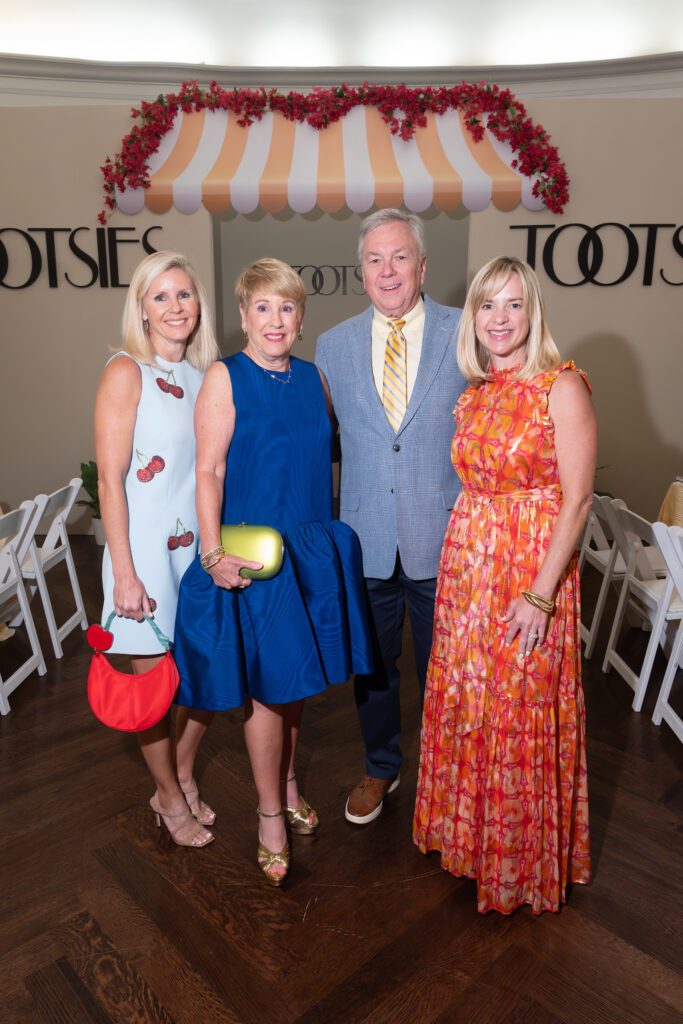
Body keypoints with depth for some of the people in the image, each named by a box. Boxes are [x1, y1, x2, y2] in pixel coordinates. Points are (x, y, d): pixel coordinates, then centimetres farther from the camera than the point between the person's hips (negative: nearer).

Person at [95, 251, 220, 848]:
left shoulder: (206, 374, 7)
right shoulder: (127, 373, -9)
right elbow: (111, 480, -12)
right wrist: (125, 573, -15)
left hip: (200, 546, 5)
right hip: (146, 550, -5)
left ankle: (183, 775, 39)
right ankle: (170, 798, 33)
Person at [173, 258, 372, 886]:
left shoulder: (312, 378, 8)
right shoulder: (224, 377, -7)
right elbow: (209, 470, -11)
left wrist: (328, 538, 8)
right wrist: (213, 553, -21)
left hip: (312, 550, 5)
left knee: (299, 676, 16)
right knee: (266, 683, 3)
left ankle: (287, 781, 40)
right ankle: (270, 813, 24)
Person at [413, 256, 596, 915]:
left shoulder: (562, 386, -10)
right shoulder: (473, 395, 9)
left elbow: (577, 498, -14)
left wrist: (541, 594, -18)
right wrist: (460, 560, 9)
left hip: (532, 570, -6)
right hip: (465, 565, 6)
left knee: (521, 717, 6)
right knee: (462, 704, 16)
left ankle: (525, 865, 30)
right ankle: (467, 834, 40)